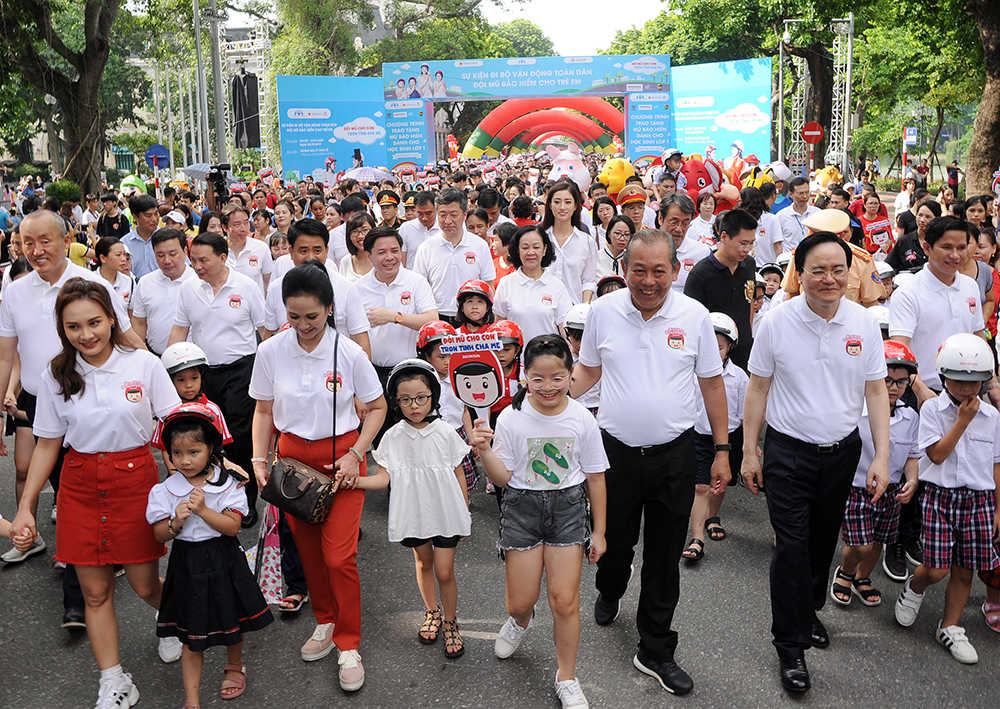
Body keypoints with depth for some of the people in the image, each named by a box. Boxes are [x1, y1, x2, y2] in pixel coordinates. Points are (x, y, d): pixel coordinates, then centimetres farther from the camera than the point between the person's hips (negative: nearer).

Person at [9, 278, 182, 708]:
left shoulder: (144, 364, -8)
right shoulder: (55, 377, -1)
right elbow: (47, 446, 5)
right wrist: (26, 506, 2)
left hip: (135, 478, -2)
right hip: (80, 484, 2)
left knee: (144, 586, 5)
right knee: (95, 592, 6)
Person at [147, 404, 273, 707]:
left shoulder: (227, 485, -10)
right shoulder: (165, 490, -7)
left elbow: (232, 526, -16)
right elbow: (159, 534, -5)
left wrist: (203, 510, -26)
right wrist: (176, 521, -25)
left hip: (223, 564, 0)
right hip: (187, 566, 0)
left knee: (233, 626, 19)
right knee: (191, 638, 7)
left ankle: (235, 667, 48)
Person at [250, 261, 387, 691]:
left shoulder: (349, 353, -10)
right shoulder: (271, 352, -4)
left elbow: (377, 407, 1)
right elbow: (264, 411, 8)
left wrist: (356, 454, -9)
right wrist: (259, 459, -2)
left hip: (340, 456, -3)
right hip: (292, 456, 3)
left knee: (339, 556, -7)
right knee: (308, 549, 12)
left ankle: (348, 645, 11)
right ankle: (325, 622, 36)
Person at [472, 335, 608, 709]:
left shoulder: (582, 419, -7)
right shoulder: (511, 418, -10)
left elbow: (595, 478, 2)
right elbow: (503, 477, -6)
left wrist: (599, 531, 6)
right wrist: (484, 451, -26)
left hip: (567, 509, 0)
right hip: (522, 508, 0)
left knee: (564, 600, -1)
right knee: (521, 601, 6)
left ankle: (567, 679, 20)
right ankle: (520, 621, 46)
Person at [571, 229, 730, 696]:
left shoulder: (694, 315, -5)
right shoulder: (603, 311, -3)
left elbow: (711, 384, 3)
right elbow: (587, 369, 10)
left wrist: (722, 451, 4)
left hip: (674, 453, -1)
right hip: (616, 450, 1)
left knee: (664, 556, 7)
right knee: (614, 539, 17)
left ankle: (655, 651, 22)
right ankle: (609, 594, 51)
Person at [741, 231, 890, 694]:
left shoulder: (865, 324, -4)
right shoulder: (777, 322, -10)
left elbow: (876, 392, 2)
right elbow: (758, 389, -4)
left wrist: (882, 456, -4)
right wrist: (749, 453, -3)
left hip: (842, 451, 3)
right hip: (788, 452, -3)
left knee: (824, 541, 17)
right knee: (791, 547, -3)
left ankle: (809, 610, 41)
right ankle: (791, 644, 10)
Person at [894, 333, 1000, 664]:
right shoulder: (932, 409, -4)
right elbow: (937, 454, -13)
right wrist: (963, 421, -14)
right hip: (940, 496, -3)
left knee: (964, 570, 7)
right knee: (936, 569, -7)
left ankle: (949, 628, 23)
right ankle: (915, 587, 27)